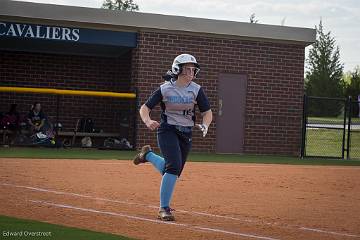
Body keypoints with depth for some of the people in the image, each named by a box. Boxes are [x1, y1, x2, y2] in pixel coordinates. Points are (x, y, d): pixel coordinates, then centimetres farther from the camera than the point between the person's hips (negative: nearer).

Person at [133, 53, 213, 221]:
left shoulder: (196, 90, -2)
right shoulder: (165, 89, -8)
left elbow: (207, 112, 1)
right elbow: (144, 108, -3)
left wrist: (204, 125, -21)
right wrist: (148, 121, -24)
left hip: (186, 134, 4)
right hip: (167, 130, -4)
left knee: (174, 172, 12)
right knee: (174, 166, -23)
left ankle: (148, 155, 40)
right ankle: (164, 208, -15)